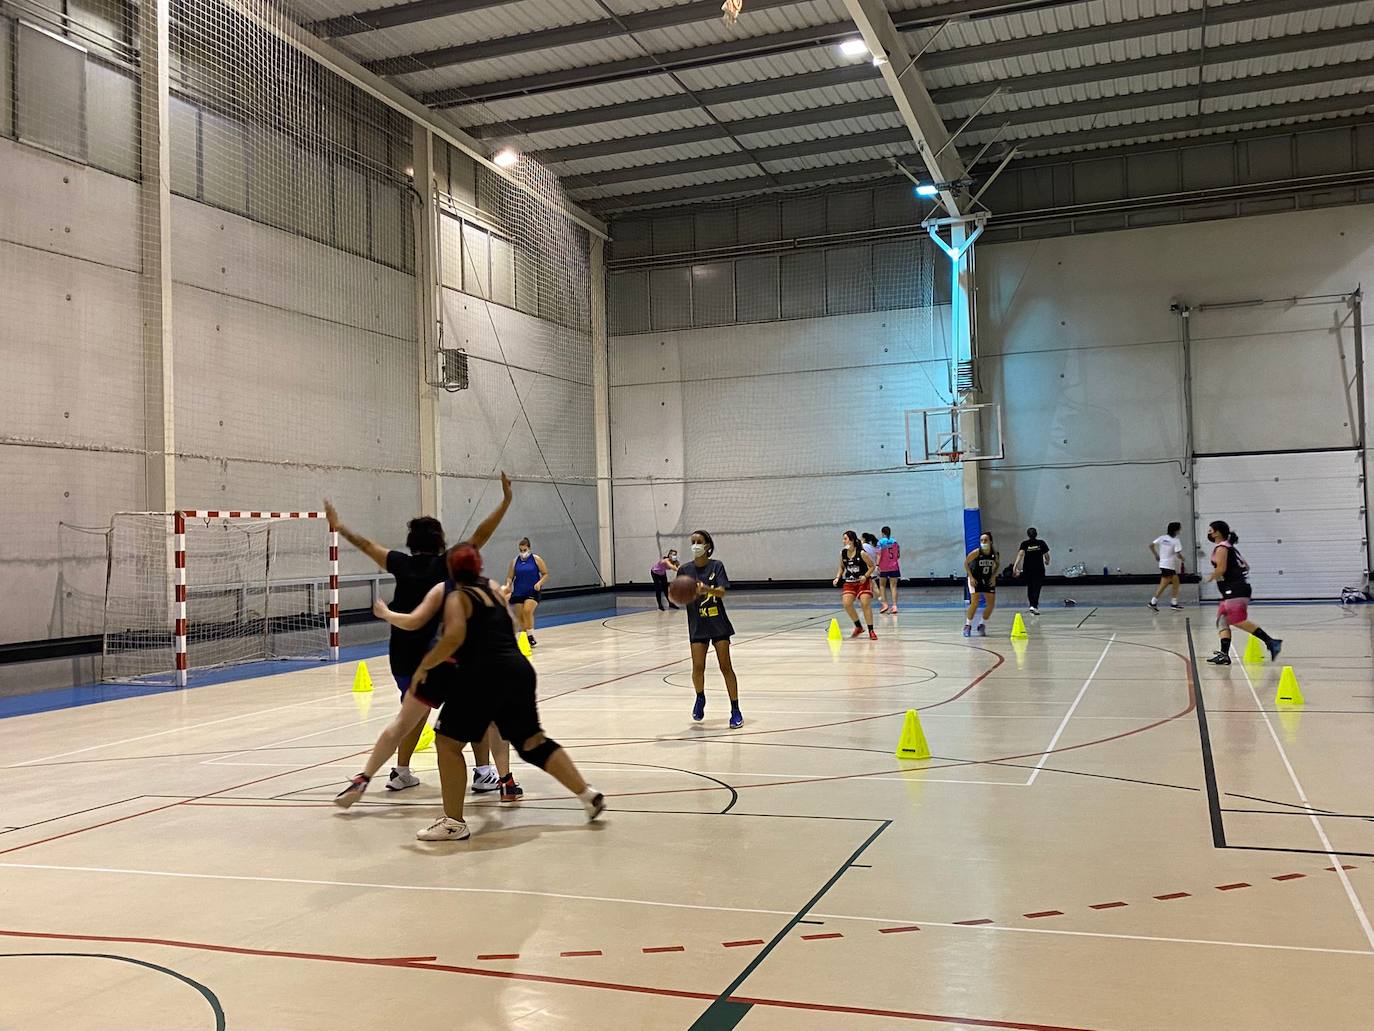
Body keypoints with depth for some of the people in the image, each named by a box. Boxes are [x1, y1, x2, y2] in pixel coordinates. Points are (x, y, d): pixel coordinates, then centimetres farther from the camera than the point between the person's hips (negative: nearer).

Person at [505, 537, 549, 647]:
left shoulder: (536, 559, -2)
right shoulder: (515, 561, 5)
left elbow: (545, 574, 1)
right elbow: (509, 577, 9)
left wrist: (539, 583, -16)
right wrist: (508, 585, -12)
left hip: (532, 592, -3)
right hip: (518, 592, 4)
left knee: (527, 611, -23)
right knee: (520, 616, 3)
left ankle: (530, 635, -12)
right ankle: (524, 637, 18)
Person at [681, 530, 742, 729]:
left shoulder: (716, 566, -5)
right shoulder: (685, 570, 2)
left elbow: (722, 592, -17)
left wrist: (705, 589, -35)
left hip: (718, 623, -2)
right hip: (697, 625, 2)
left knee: (725, 666, -3)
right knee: (698, 667, -5)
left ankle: (735, 710, 5)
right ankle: (700, 698, 25)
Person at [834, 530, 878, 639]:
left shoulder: (861, 553, -16)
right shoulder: (843, 553, -1)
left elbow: (872, 566, -8)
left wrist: (865, 576, -22)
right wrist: (837, 578, 0)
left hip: (863, 581, -5)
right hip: (850, 582, 5)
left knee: (865, 604, -13)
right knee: (846, 604, -9)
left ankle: (871, 631, -1)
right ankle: (858, 627, 11)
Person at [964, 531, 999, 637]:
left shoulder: (994, 552, -11)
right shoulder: (976, 552, -21)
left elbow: (997, 564, 8)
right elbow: (966, 563, -10)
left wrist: (994, 576, -4)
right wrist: (971, 577, -15)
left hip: (988, 579, 4)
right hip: (975, 579, -4)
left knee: (991, 604, 2)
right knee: (974, 602, -15)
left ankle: (982, 625, 19)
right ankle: (968, 625, 0)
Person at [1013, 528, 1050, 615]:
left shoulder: (1024, 544, 0)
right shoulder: (1041, 543, 0)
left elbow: (1020, 554, -15)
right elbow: (1047, 556, 3)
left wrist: (1015, 566, -21)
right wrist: (1047, 562, 26)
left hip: (1027, 569, 1)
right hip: (1039, 568, -1)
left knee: (1030, 587, 17)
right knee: (1037, 588, -3)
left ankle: (1032, 605, 21)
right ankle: (1034, 606, -17)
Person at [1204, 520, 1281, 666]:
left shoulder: (1221, 547, -8)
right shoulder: (1229, 547, 23)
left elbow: (1221, 569, -19)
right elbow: (1246, 566, 24)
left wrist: (1211, 577, -2)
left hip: (1235, 591, -11)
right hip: (1231, 592, 11)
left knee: (1239, 621, -15)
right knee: (1222, 620, 8)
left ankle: (1270, 642, -17)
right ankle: (1224, 655, 3)